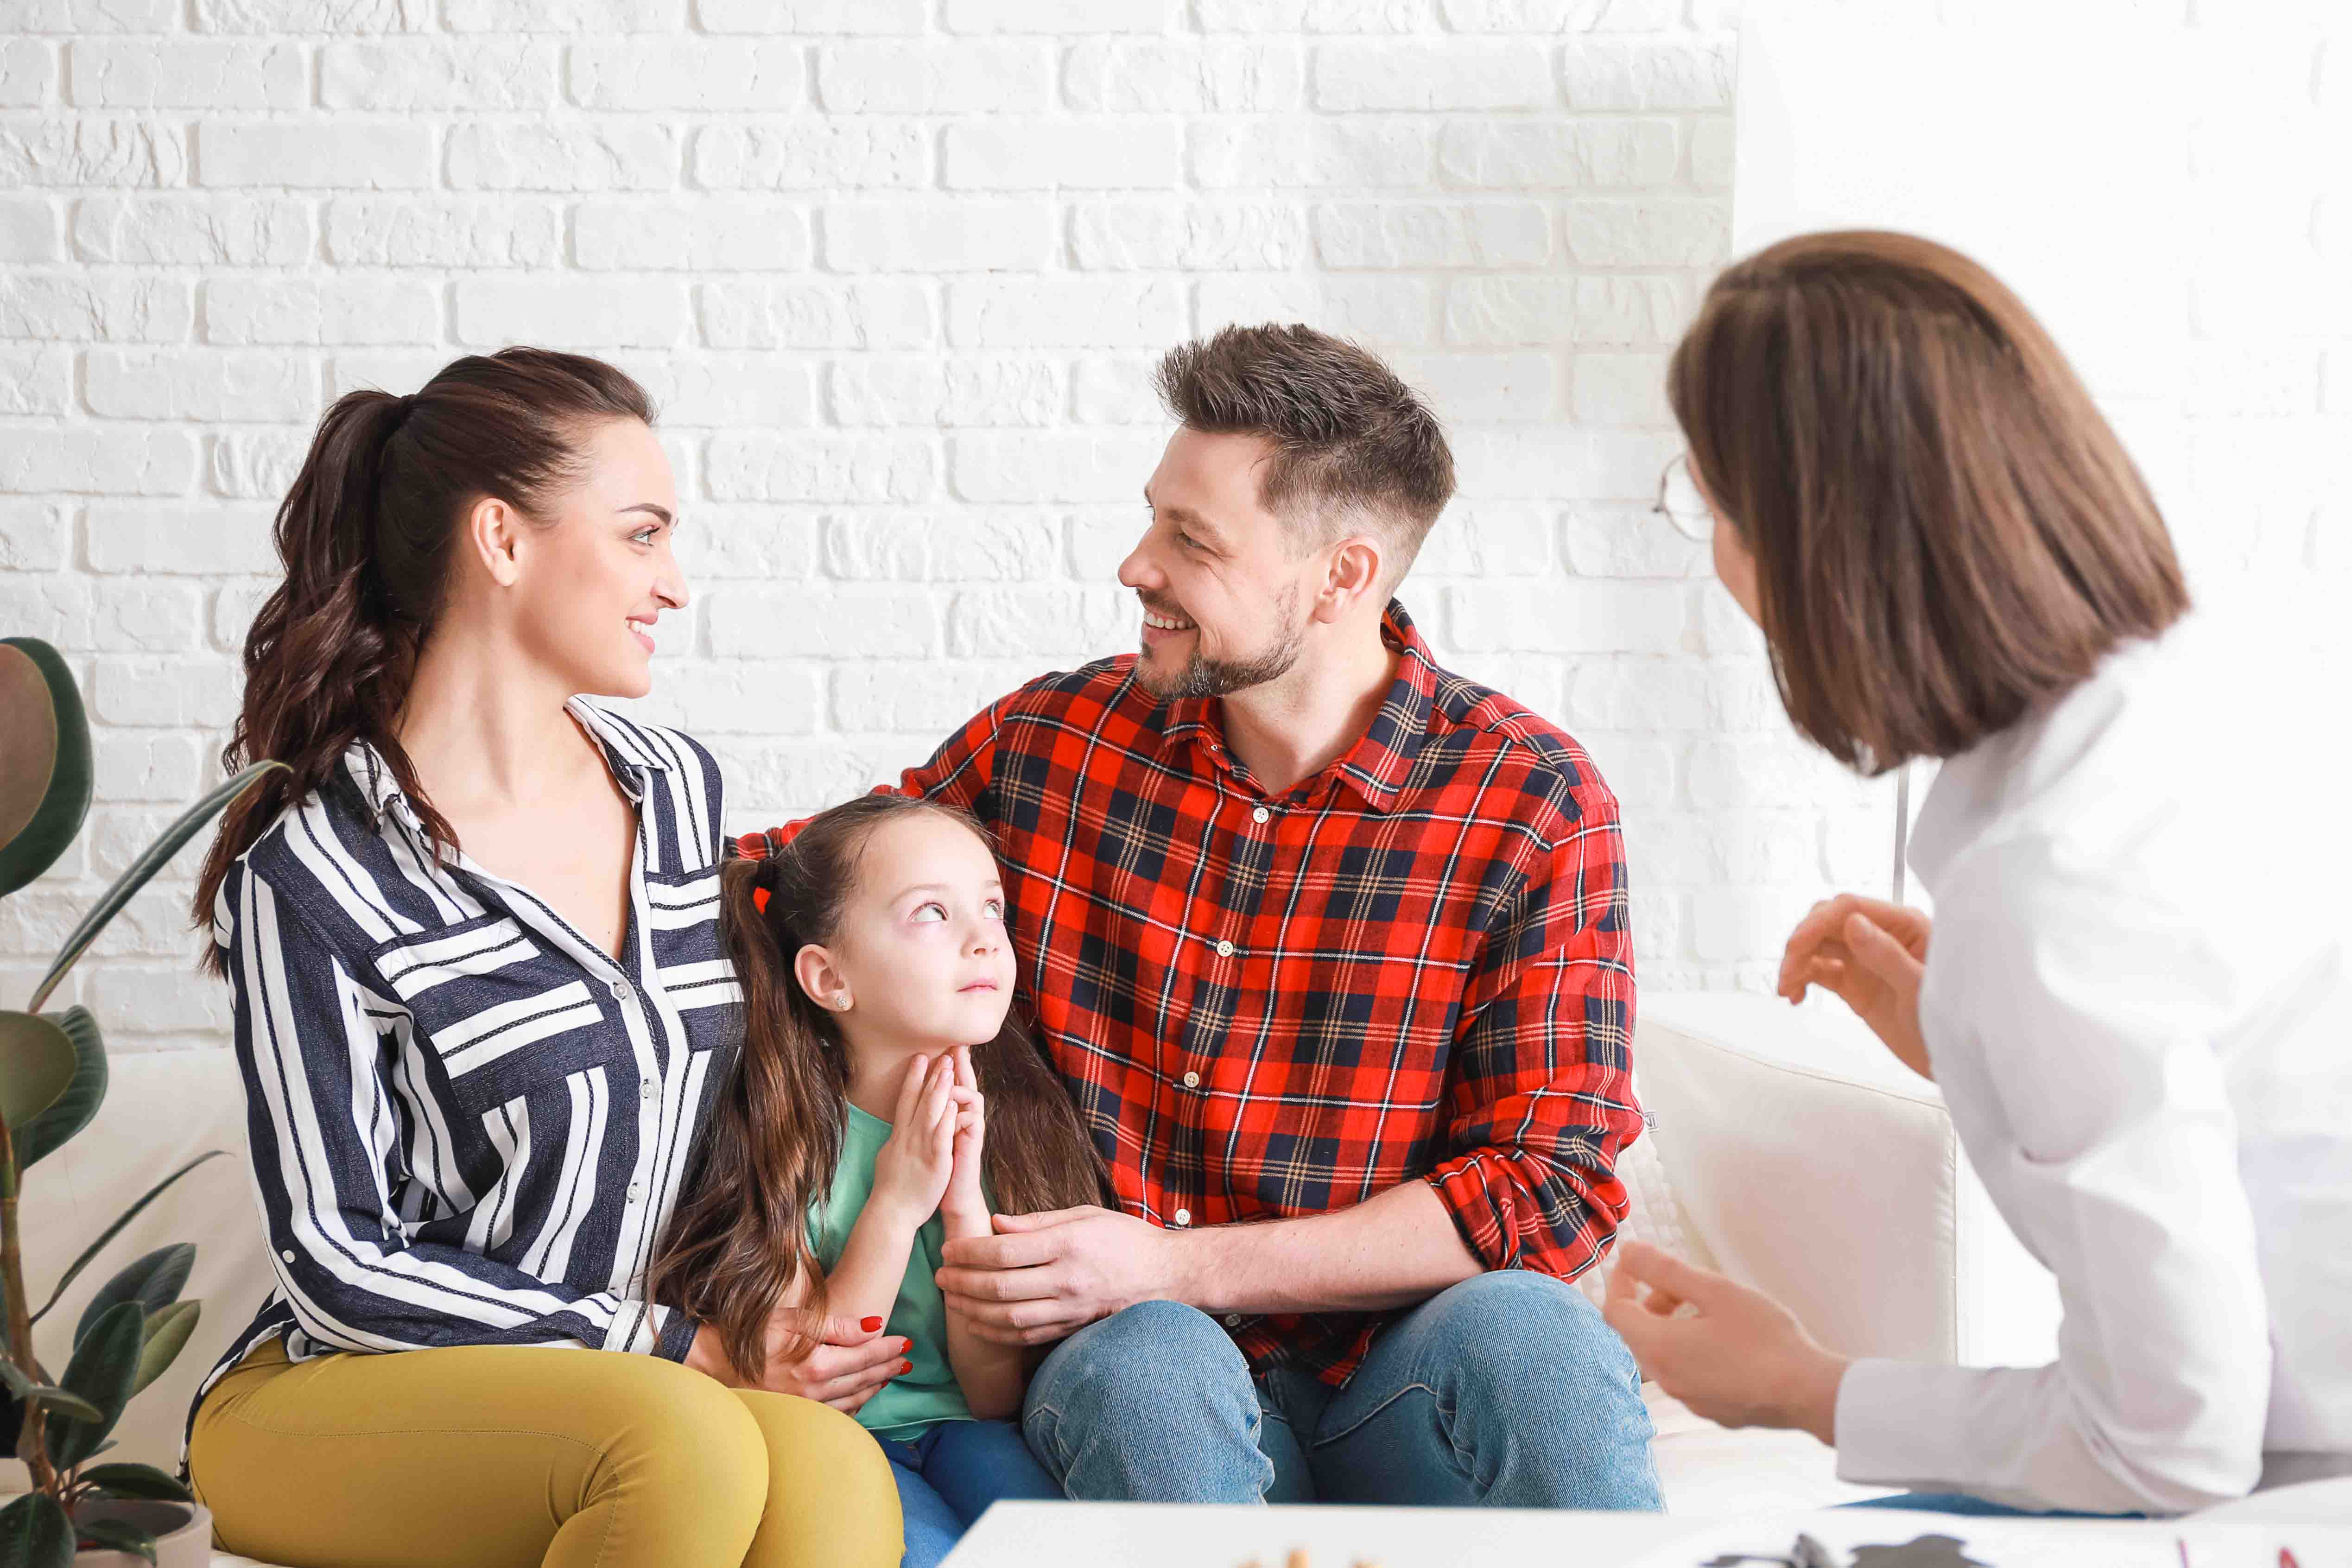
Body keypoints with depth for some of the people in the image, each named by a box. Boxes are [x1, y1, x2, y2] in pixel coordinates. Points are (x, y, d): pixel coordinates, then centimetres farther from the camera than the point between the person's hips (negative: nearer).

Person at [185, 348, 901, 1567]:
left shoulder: (678, 790, 9)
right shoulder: (312, 880, -12)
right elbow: (341, 1264, -11)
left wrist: (776, 1331, 4)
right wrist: (675, 1353, -13)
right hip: (339, 1403, -5)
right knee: (691, 1445, -36)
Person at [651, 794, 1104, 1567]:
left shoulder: (1017, 1117, -4)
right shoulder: (781, 1128, -12)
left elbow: (996, 1394, -4)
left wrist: (964, 1206, -17)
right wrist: (895, 1205, -20)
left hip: (960, 1430, 2)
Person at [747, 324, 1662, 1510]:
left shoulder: (1534, 807, -5)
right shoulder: (1047, 742, 4)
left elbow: (1552, 1187, -9)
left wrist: (1173, 1265, -16)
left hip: (1391, 1392, -1)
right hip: (1133, 1376, 1)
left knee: (1520, 1326, -35)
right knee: (1150, 1362, -35)